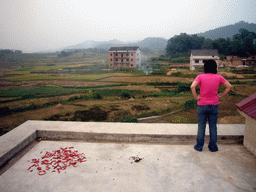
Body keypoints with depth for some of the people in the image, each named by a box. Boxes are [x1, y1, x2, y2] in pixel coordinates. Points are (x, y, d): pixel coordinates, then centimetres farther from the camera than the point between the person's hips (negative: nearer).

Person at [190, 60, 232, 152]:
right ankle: (213, 146, 22)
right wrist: (221, 96, 4)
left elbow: (192, 87, -24)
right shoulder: (218, 77, -2)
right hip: (214, 105, 2)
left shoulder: (200, 77, -10)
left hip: (202, 105, -2)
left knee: (201, 126, 9)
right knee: (213, 126, 13)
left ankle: (199, 146, 18)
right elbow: (229, 86, 0)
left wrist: (196, 97, -12)